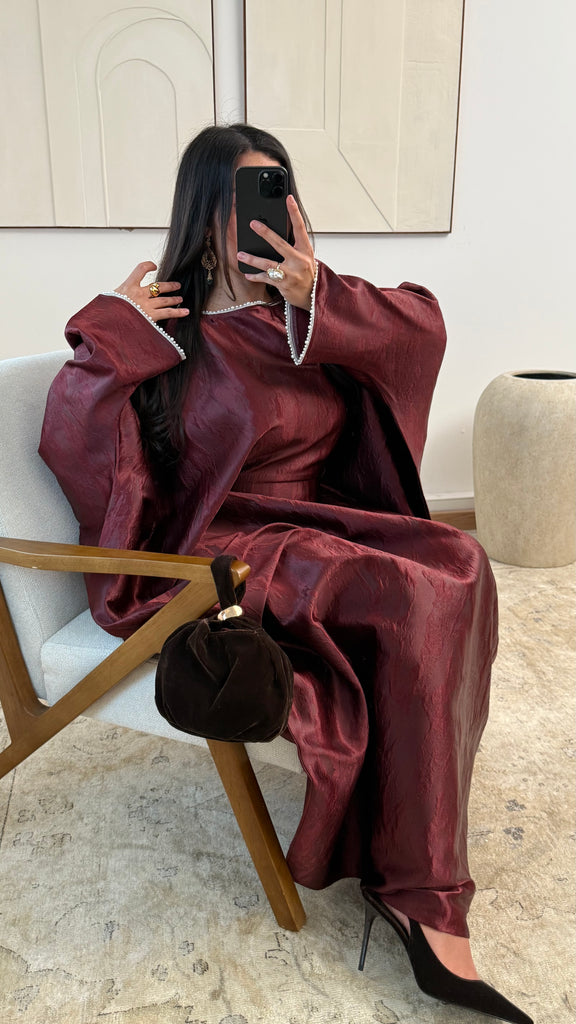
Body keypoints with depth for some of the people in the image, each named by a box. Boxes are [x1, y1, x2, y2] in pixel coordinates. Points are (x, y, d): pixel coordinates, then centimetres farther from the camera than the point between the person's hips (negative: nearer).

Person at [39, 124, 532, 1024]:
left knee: (458, 563, -21)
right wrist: (110, 330, -17)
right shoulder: (162, 328, -2)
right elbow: (68, 444, -12)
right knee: (415, 597, -26)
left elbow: (424, 328, -5)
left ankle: (414, 891, -14)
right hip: (215, 547, -5)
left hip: (317, 525, 6)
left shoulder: (306, 314, 11)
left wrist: (318, 298, -18)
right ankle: (420, 896, -12)